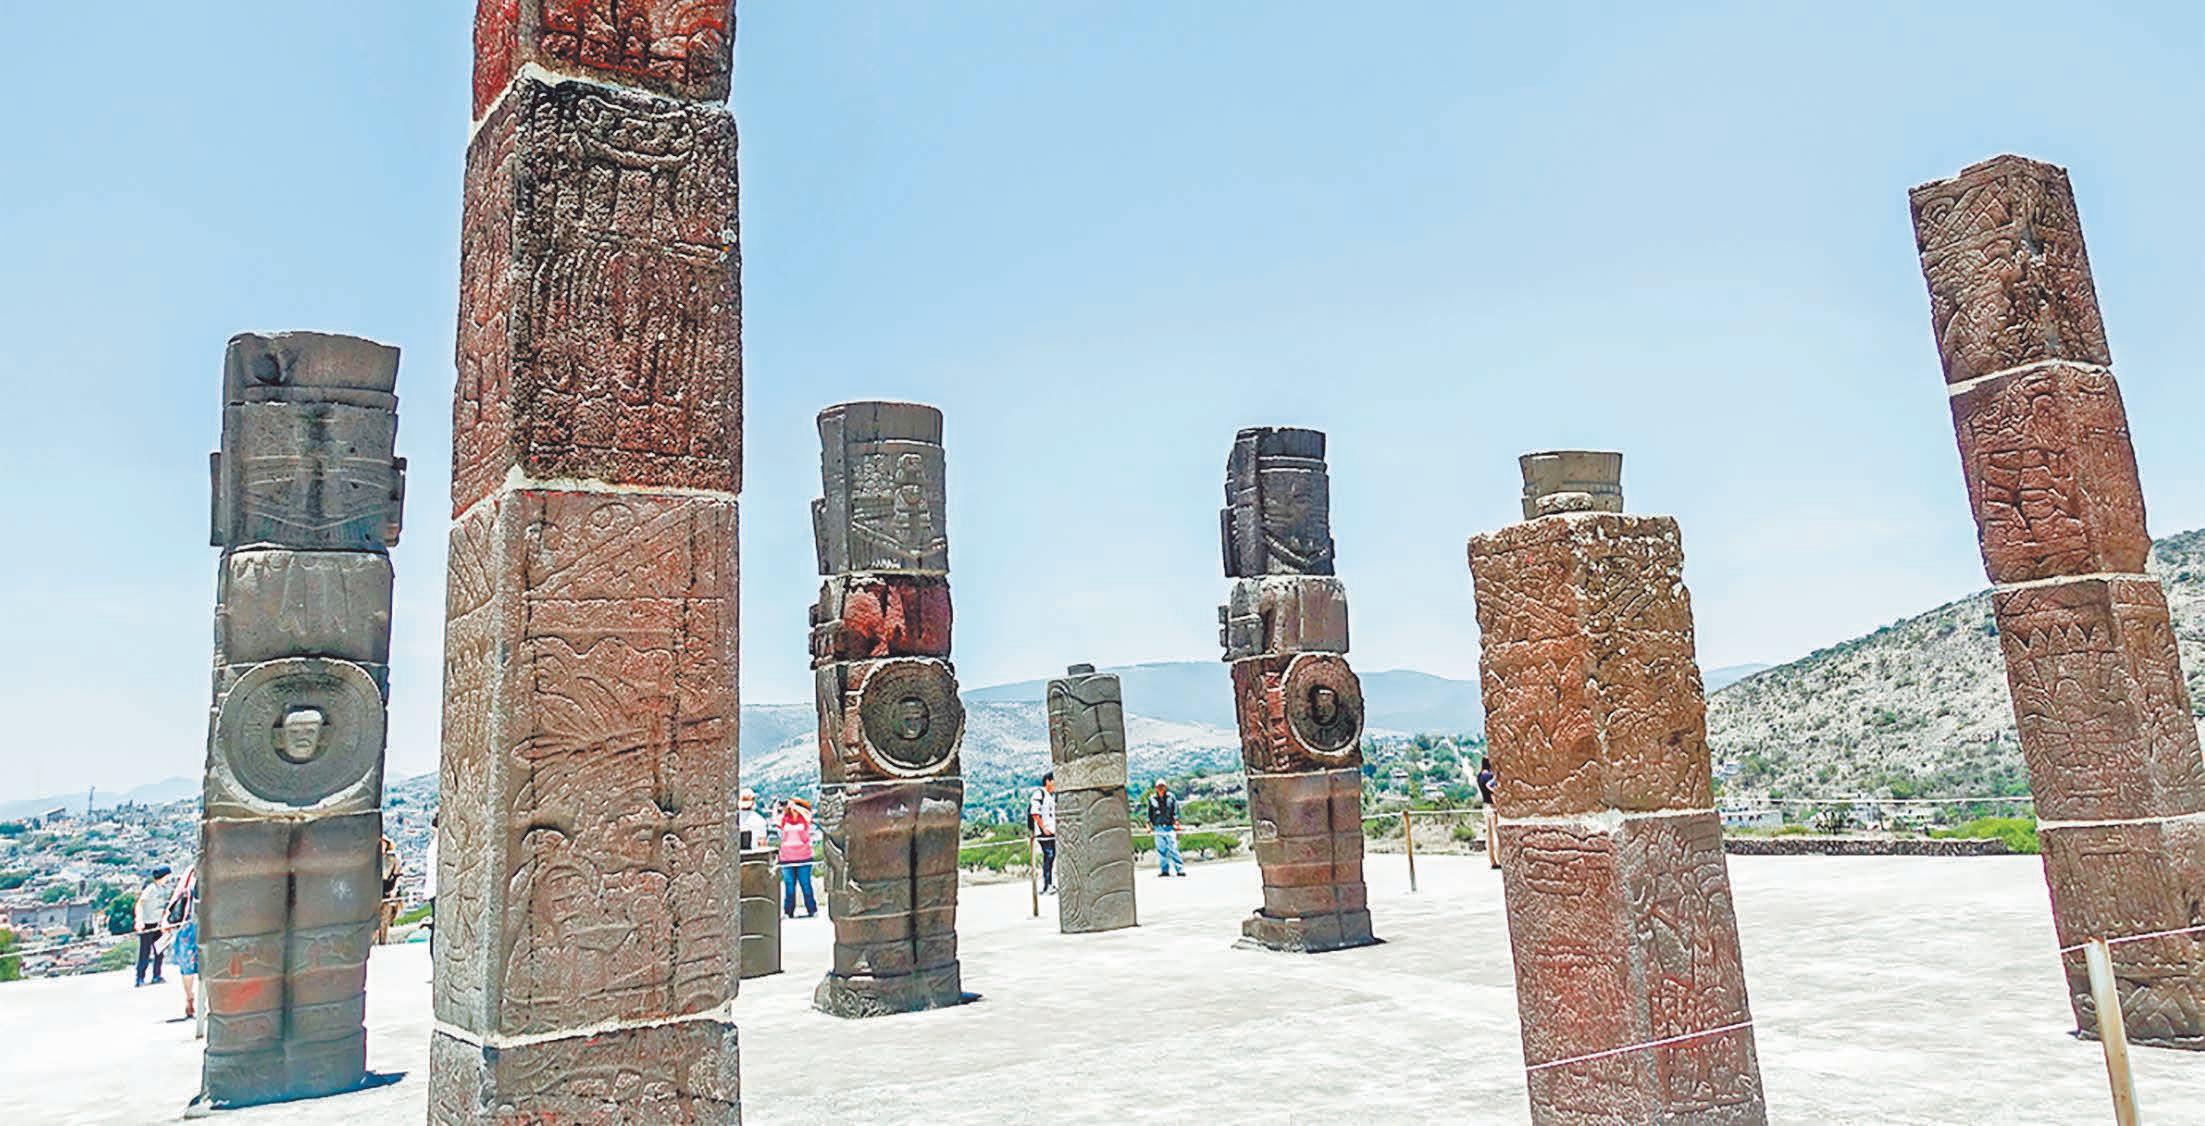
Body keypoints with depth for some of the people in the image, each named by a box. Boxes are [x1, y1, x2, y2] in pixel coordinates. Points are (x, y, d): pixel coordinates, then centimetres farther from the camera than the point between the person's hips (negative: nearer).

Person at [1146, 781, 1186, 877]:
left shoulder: (1171, 797, 3)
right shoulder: (1152, 799, 6)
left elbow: (1176, 811, 3)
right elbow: (1149, 813, 12)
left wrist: (1176, 823, -6)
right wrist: (1149, 825, 7)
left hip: (1169, 827, -2)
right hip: (1158, 828, 2)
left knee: (1173, 849, -7)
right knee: (1161, 850, 4)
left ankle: (1180, 869, -5)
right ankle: (1164, 870, 11)